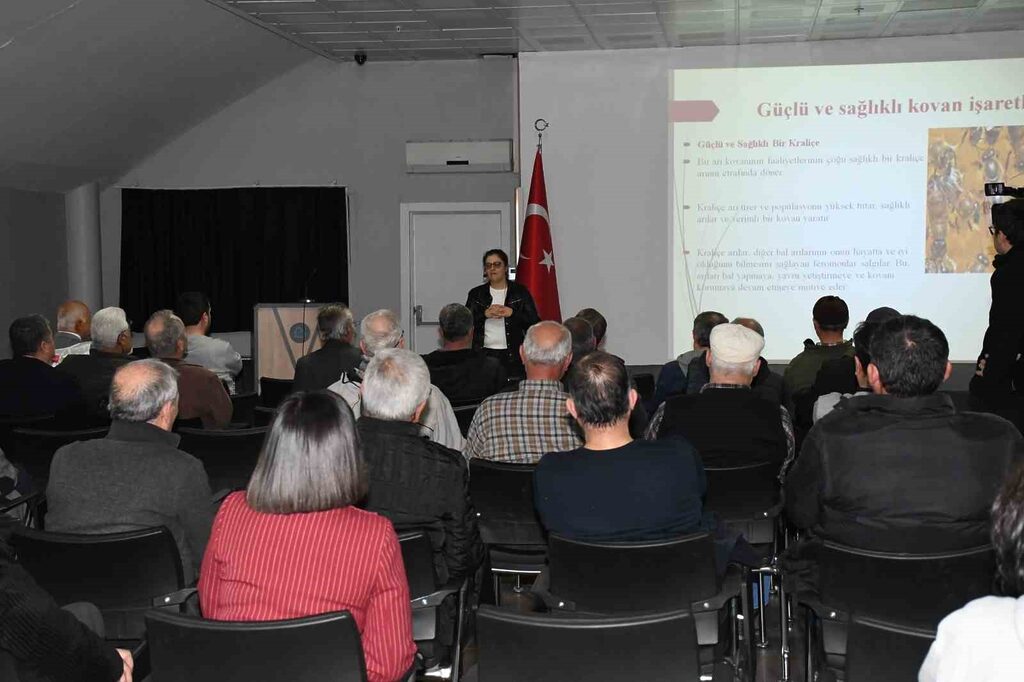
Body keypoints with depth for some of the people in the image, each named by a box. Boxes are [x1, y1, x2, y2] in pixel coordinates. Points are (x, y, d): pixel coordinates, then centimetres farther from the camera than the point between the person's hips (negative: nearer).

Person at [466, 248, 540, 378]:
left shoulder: (520, 292, 7)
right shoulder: (476, 293, 12)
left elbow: (535, 323, 0)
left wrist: (512, 313, -13)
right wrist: (485, 314, -12)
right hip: (484, 354, 1)